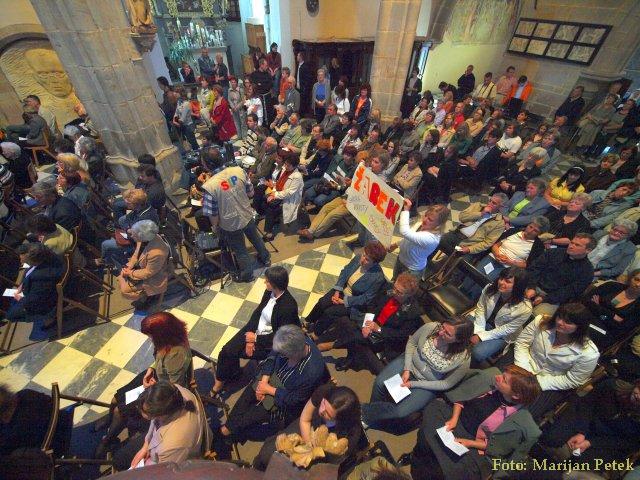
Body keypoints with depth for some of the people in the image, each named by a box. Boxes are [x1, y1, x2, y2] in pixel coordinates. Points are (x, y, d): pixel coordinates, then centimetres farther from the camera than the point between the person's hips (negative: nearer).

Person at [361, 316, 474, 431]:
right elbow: (411, 342, -5)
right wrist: (407, 369, -12)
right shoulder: (430, 327, -23)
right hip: (409, 362, 2)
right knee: (380, 382, -16)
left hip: (427, 385, -2)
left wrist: (413, 384, -14)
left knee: (401, 411, -17)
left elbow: (446, 384, -13)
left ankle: (365, 412, 9)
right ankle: (375, 415, 16)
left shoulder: (463, 360, -27)